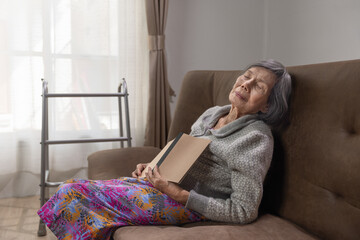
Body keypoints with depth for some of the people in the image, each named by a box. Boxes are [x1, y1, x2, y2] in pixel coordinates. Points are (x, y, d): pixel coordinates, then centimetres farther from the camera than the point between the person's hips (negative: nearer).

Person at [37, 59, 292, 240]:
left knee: (75, 194, -12)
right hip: (168, 183, 8)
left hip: (191, 206, -8)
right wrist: (154, 167, 3)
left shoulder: (256, 138, -16)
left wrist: (179, 194, -22)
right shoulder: (212, 114, 9)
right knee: (72, 189, -2)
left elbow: (244, 212, -20)